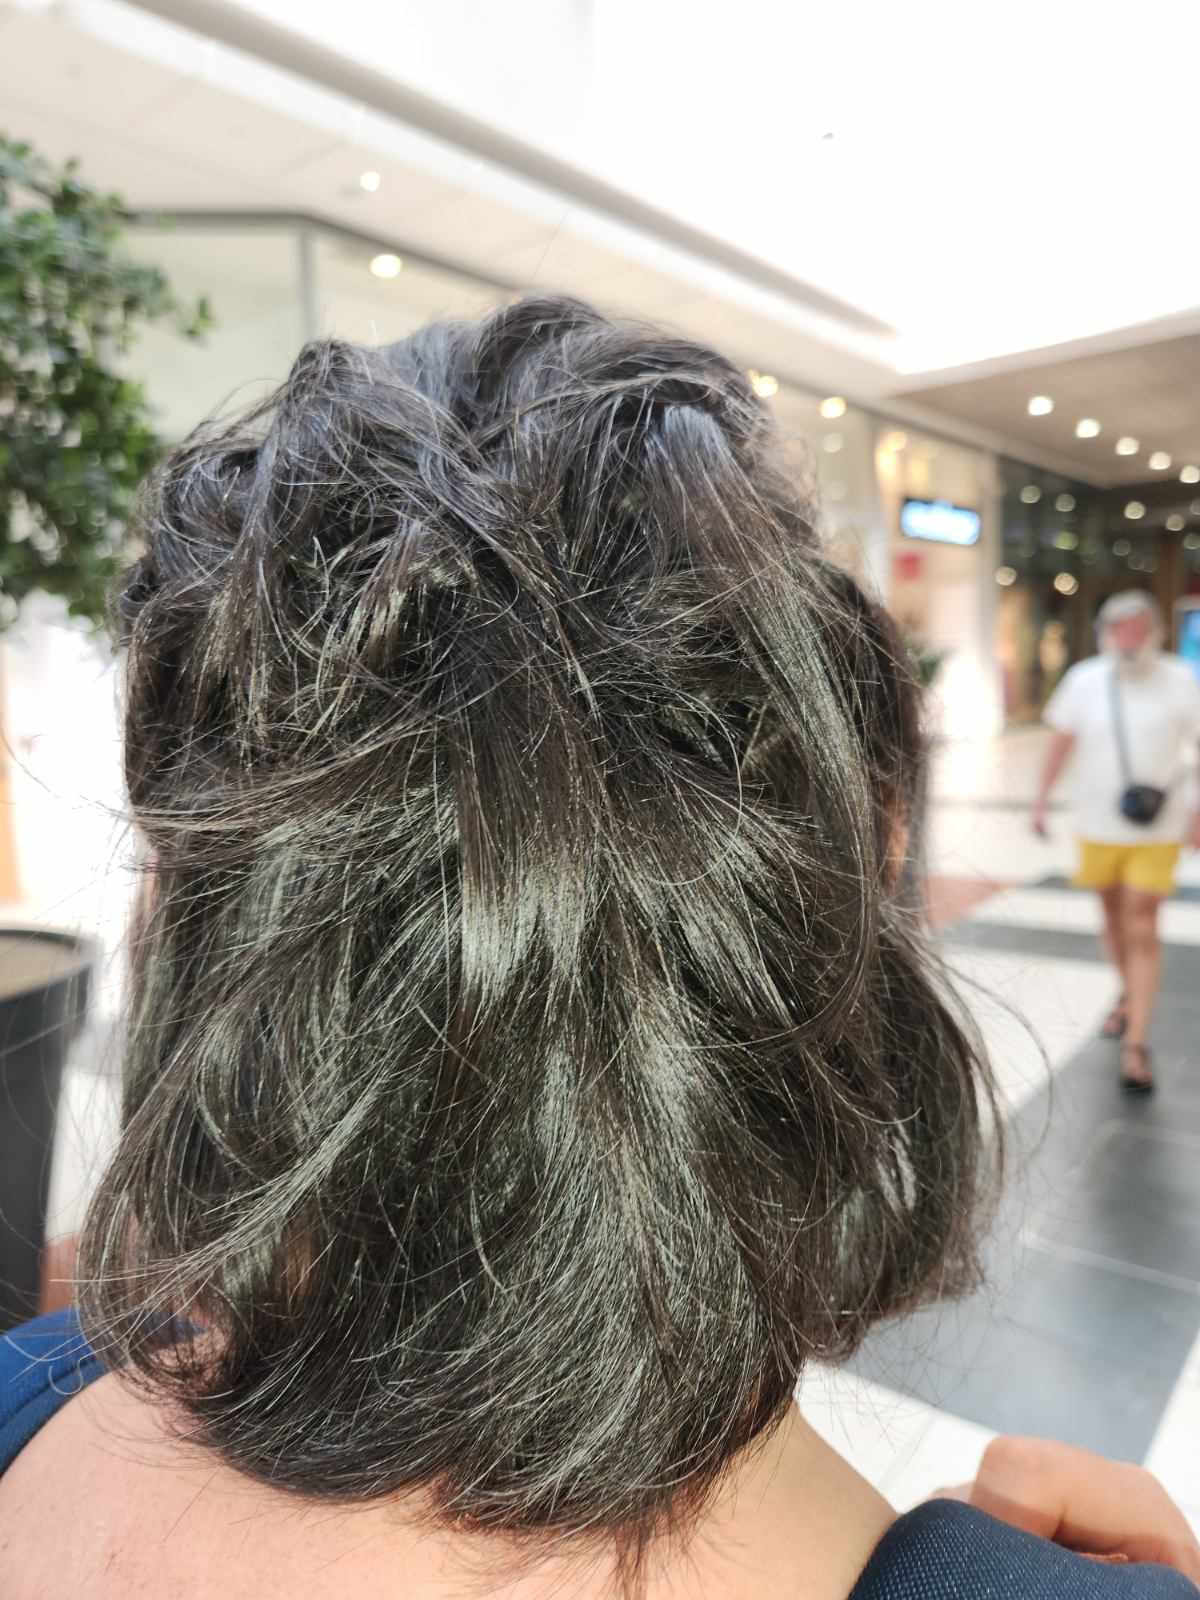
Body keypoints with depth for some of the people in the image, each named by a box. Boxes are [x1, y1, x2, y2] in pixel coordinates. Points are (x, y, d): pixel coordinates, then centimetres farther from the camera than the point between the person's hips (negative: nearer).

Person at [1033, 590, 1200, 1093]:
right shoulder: (1084, 679, 0)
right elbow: (1061, 741, 5)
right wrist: (1041, 798, 1)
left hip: (1157, 828, -2)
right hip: (1099, 822, 3)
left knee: (1142, 928, -6)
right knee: (1113, 916, 18)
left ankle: (1137, 1044, -2)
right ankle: (1130, 996, 44)